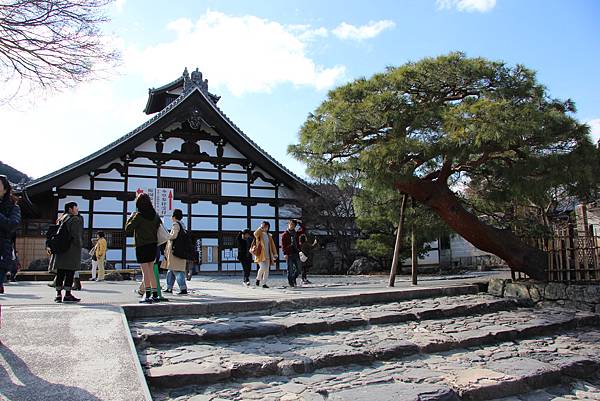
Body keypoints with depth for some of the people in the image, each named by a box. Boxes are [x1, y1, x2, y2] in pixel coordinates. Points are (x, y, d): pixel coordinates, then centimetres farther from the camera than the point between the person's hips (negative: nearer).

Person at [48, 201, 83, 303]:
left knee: (60, 273, 9)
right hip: (72, 249, -8)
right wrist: (80, 245, -5)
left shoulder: (61, 219, 15)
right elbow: (76, 235, -15)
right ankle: (67, 294, -2)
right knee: (70, 272, -3)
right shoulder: (75, 219, -9)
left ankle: (58, 294, 12)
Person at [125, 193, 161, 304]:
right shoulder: (155, 215, 5)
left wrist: (130, 217, 3)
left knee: (145, 271, -1)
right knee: (151, 270, 14)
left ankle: (148, 295, 1)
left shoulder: (139, 215, -12)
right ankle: (155, 294, 16)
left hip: (142, 246, -6)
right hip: (153, 245, 6)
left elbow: (128, 229, -8)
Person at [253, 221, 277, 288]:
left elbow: (272, 245, 17)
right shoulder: (259, 234, 0)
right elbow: (255, 233, -25)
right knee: (262, 267, -18)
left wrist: (274, 254, 12)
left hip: (267, 255, 5)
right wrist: (261, 228, -17)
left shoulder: (269, 236, 15)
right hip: (260, 255, -5)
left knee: (266, 270, 2)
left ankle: (264, 283, 10)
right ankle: (258, 279, 8)